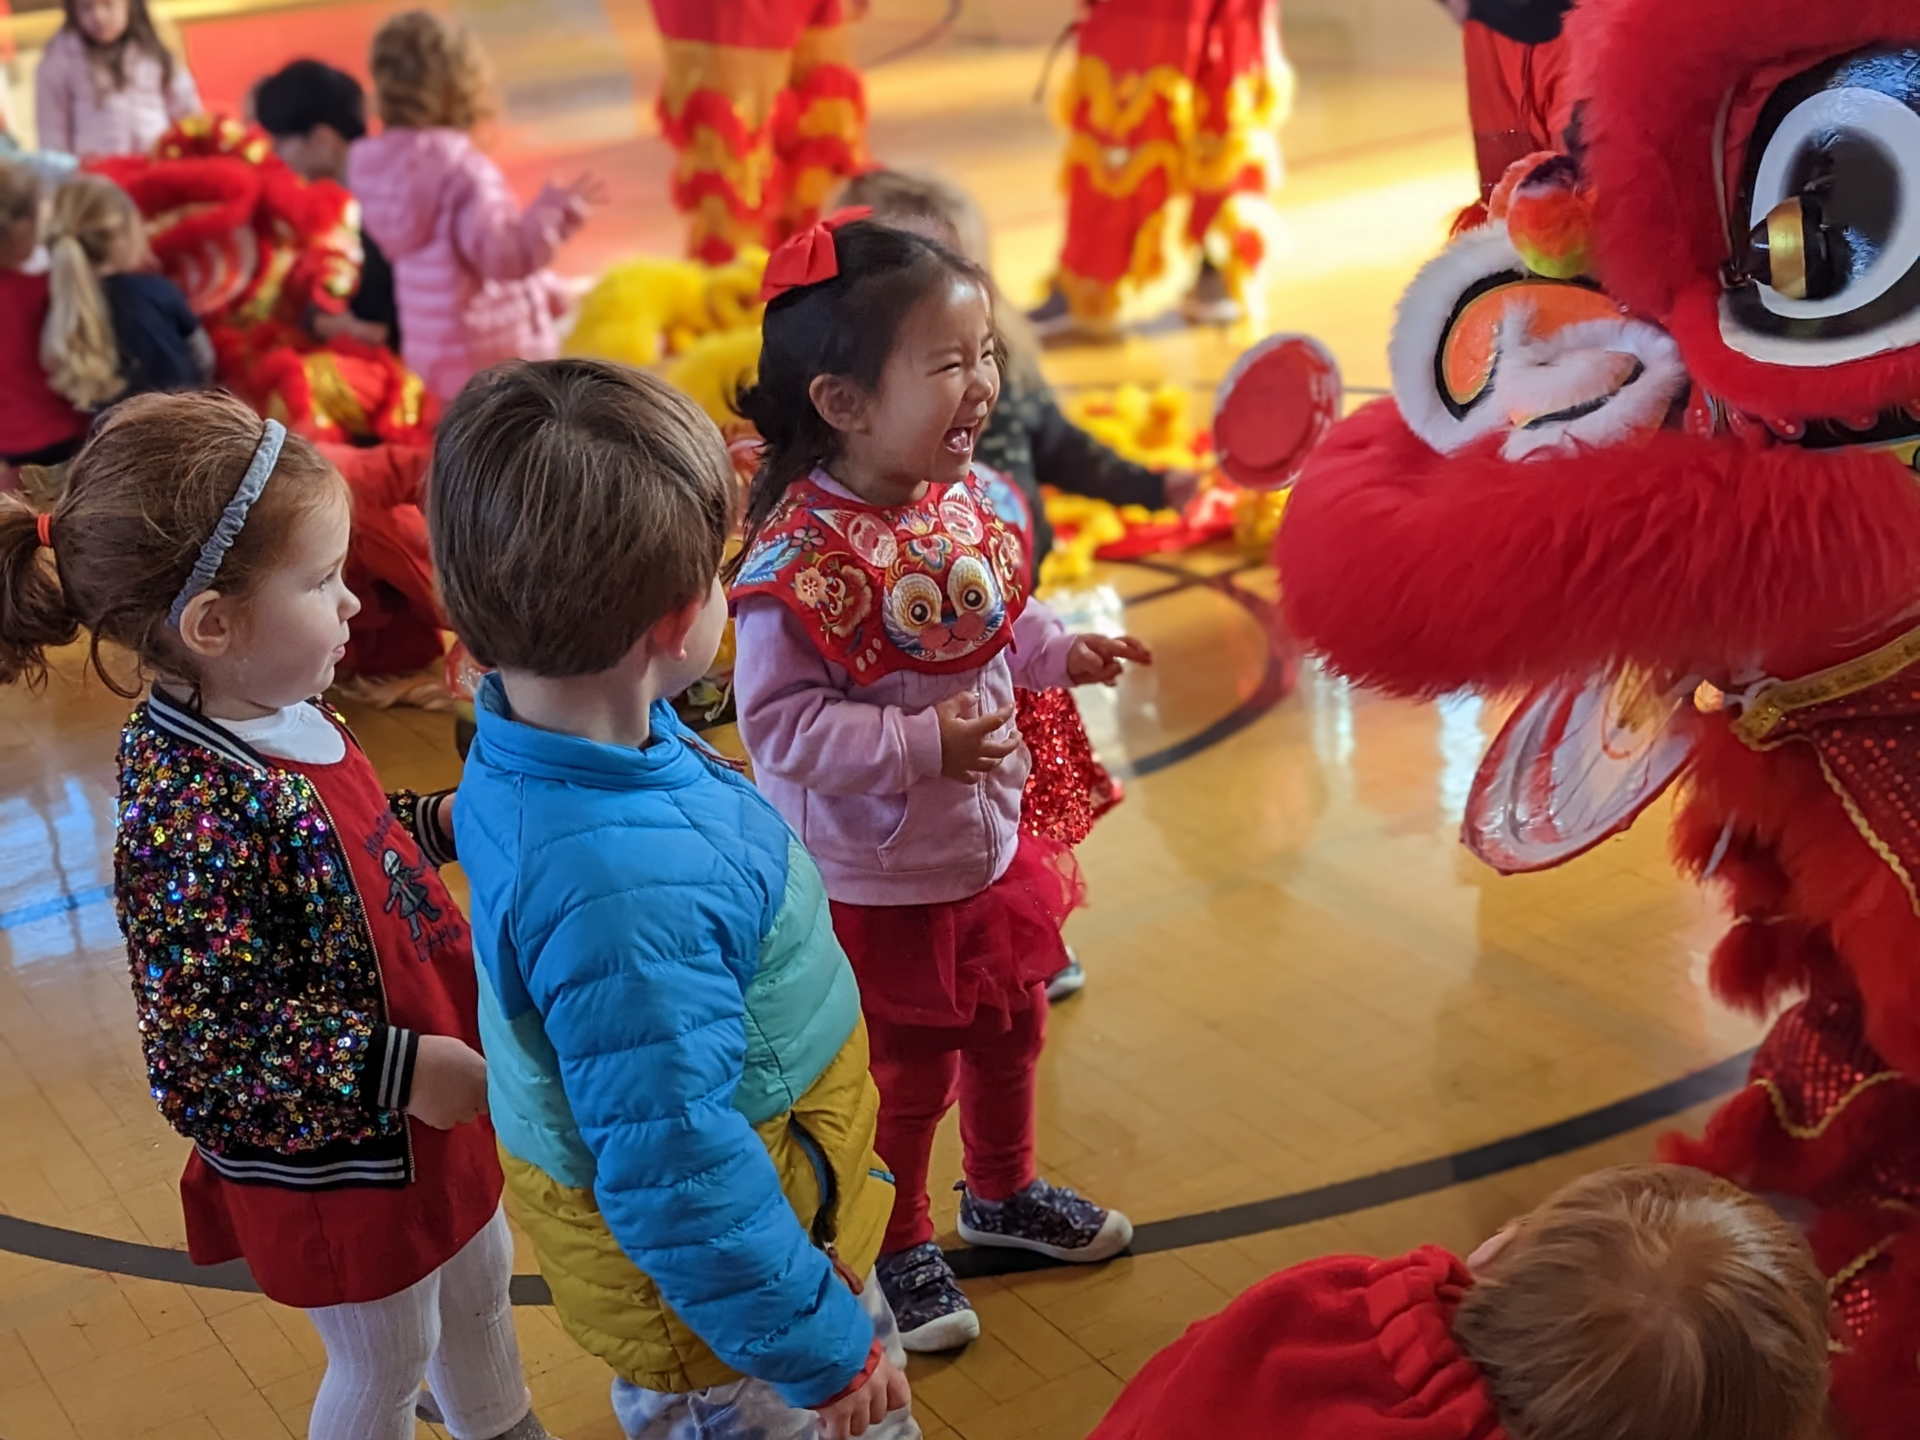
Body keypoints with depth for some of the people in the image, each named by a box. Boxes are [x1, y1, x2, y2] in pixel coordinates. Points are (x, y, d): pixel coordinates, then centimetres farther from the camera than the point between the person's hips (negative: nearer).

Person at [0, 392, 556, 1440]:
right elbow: (202, 1057, -32)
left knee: (479, 1277, 30)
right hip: (332, 1159, -9)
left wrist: (441, 821, -1)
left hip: (432, 1085, 9)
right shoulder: (190, 813, -35)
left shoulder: (281, 721, -8)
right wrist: (399, 1071, -30)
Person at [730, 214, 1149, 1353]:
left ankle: (1006, 1191, 54)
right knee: (905, 1074, 14)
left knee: (1010, 1025, 27)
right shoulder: (803, 557, -30)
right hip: (876, 877, -7)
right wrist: (923, 748, -32)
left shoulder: (974, 498, -8)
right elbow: (778, 723, -28)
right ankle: (900, 1246, 41)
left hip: (993, 839, 7)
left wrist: (1061, 650, -7)